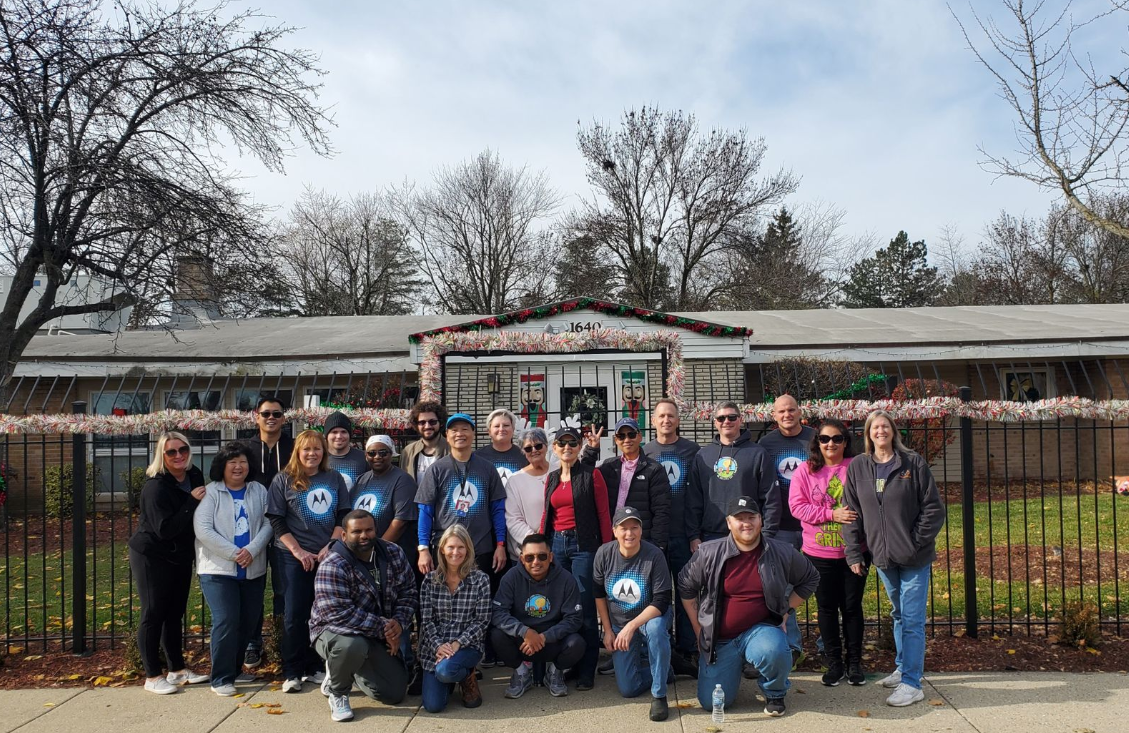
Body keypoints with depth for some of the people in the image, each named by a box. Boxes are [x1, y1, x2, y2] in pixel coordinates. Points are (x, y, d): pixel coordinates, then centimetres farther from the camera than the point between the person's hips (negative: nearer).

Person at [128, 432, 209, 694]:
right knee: (153, 614, 0)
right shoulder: (155, 487, -23)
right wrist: (192, 502, -29)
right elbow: (165, 529, -28)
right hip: (152, 557, -7)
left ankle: (177, 670, 24)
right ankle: (152, 677, 10)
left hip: (181, 556, 7)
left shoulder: (195, 476, -2)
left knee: (175, 614, 14)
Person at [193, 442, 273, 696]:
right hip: (217, 569, -4)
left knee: (248, 622, 9)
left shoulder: (259, 491, 8)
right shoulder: (210, 492, -2)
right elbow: (203, 530, -11)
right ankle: (221, 679, 2)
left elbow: (268, 524, 2)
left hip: (253, 569, 4)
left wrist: (252, 550, -15)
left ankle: (235, 670, 27)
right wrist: (234, 553, -16)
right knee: (226, 621, -11)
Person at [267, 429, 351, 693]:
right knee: (295, 613, 1)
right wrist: (298, 551, -11)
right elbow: (276, 521, -4)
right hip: (294, 556, -2)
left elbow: (343, 516, 5)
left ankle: (314, 667, 20)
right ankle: (292, 672, 12)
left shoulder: (334, 479, 7)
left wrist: (330, 546, -7)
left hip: (329, 555, 2)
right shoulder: (284, 480, 0)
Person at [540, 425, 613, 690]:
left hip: (583, 544, -5)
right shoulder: (552, 478, 13)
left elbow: (603, 514, -3)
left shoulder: (592, 475, -1)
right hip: (556, 544, 5)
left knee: (585, 608, -3)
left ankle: (586, 671, 7)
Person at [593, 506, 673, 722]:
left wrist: (632, 626, -30)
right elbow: (599, 594, 1)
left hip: (650, 617, -3)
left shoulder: (654, 555, -22)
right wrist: (608, 631, 2)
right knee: (628, 689, -2)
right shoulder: (604, 554, -13)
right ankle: (650, 665, 30)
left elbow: (661, 601, -23)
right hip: (619, 625, 3)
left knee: (656, 628, -40)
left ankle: (659, 695, -21)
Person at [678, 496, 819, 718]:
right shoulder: (709, 553, -10)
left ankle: (775, 694, 1)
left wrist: (784, 609, 4)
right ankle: (734, 667, 33)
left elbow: (810, 579, 12)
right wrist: (699, 630, 5)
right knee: (712, 702, -1)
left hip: (760, 629, -1)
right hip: (719, 637, 1)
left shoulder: (782, 553, -7)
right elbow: (686, 587, 4)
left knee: (774, 651, -36)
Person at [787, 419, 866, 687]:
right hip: (819, 553, 0)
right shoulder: (805, 470, -1)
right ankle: (834, 663, 23)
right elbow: (797, 506, -6)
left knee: (852, 606, 10)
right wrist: (832, 514, -16)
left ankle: (855, 662, 24)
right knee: (827, 608, 10)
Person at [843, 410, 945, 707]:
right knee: (899, 615, 18)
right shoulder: (857, 468, 2)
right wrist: (854, 553, 0)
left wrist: (917, 542, -11)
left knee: (912, 619, -2)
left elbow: (933, 508, -5)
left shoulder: (913, 463, -6)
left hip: (915, 557, -3)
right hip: (882, 557, 3)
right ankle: (903, 669, 33)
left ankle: (911, 683, 4)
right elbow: (852, 514, 4)